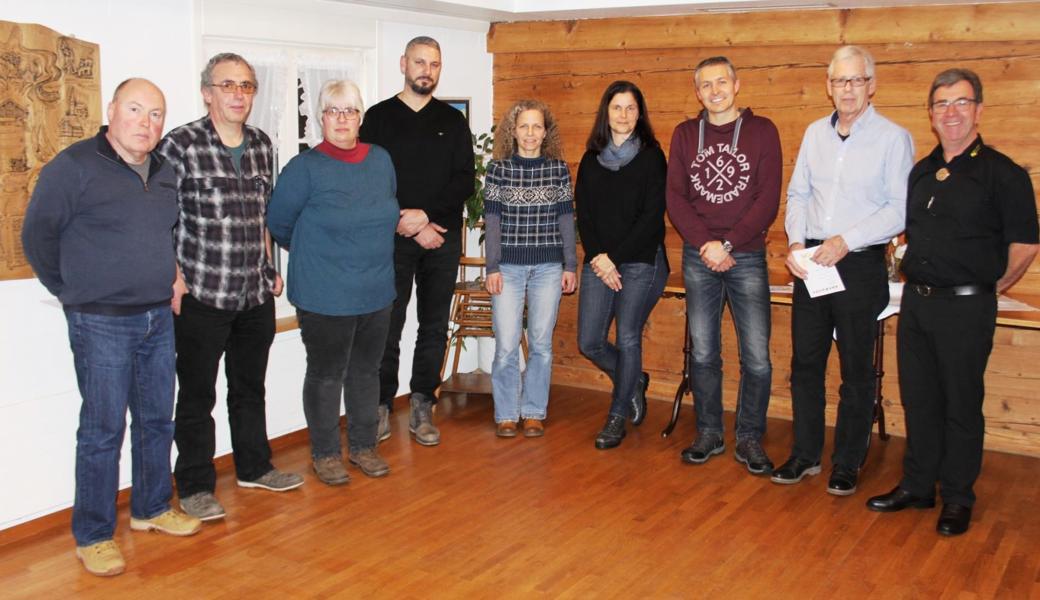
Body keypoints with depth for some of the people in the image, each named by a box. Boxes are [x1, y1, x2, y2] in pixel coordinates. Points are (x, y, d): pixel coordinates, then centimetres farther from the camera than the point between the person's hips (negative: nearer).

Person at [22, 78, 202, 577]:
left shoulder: (163, 172, 9)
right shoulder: (74, 165, -11)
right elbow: (37, 234, -7)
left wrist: (168, 274, 12)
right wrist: (70, 291, -2)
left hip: (158, 319, 7)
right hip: (101, 324, -6)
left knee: (157, 420, 15)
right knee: (103, 429, 0)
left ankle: (151, 508, 32)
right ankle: (92, 536, 14)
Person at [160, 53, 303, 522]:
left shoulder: (261, 145, 8)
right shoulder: (179, 145, -9)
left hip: (256, 294, 6)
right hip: (202, 295, -5)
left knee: (250, 386, 20)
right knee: (197, 394, 6)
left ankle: (254, 467, 36)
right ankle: (195, 487, 19)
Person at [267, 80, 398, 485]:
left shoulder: (381, 160, 4)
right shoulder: (305, 168, -11)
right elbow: (278, 223, -3)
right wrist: (315, 253, 8)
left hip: (377, 291, 5)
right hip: (325, 296, -5)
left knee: (366, 370, 15)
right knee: (326, 374, 6)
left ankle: (364, 447, 30)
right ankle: (326, 454, 22)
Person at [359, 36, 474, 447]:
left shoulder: (453, 121, 10)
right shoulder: (379, 117, 4)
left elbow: (464, 183, 2)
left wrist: (425, 214, -12)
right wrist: (408, 225, -11)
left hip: (444, 239, 3)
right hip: (392, 239, -2)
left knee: (435, 327, 6)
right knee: (388, 328, -1)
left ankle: (422, 409, 15)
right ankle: (382, 406, 11)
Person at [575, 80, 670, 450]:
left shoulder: (651, 157, 0)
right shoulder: (591, 159, 12)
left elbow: (653, 216, -7)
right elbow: (583, 214, 6)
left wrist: (615, 258, -11)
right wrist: (598, 258, -8)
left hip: (641, 261, -4)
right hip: (599, 262, 4)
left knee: (628, 339, -5)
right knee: (589, 342, 1)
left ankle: (617, 418, 13)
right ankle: (634, 382, 30)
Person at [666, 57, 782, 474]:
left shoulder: (761, 131, 2)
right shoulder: (685, 134, 9)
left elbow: (769, 199, -5)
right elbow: (675, 197, 2)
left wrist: (728, 244, -14)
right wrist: (705, 244, -12)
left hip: (747, 257, -2)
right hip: (698, 258, 2)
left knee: (757, 357, -3)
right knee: (703, 353, 7)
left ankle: (749, 439, 12)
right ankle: (708, 434, 20)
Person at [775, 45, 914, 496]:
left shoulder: (893, 138, -5)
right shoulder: (815, 133, 11)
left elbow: (900, 208, -10)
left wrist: (846, 241, -17)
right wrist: (796, 242, -2)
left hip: (860, 264, -4)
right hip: (810, 263, 5)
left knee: (856, 369, 5)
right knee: (805, 361, 9)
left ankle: (847, 463, 17)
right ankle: (805, 454, 22)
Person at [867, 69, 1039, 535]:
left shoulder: (1002, 173, -9)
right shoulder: (921, 172, 10)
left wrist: (992, 286, 0)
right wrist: (913, 270, 13)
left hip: (965, 307, -6)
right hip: (916, 300, 6)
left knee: (961, 405, 5)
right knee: (918, 400, 14)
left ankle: (958, 499, 19)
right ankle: (917, 486, 27)